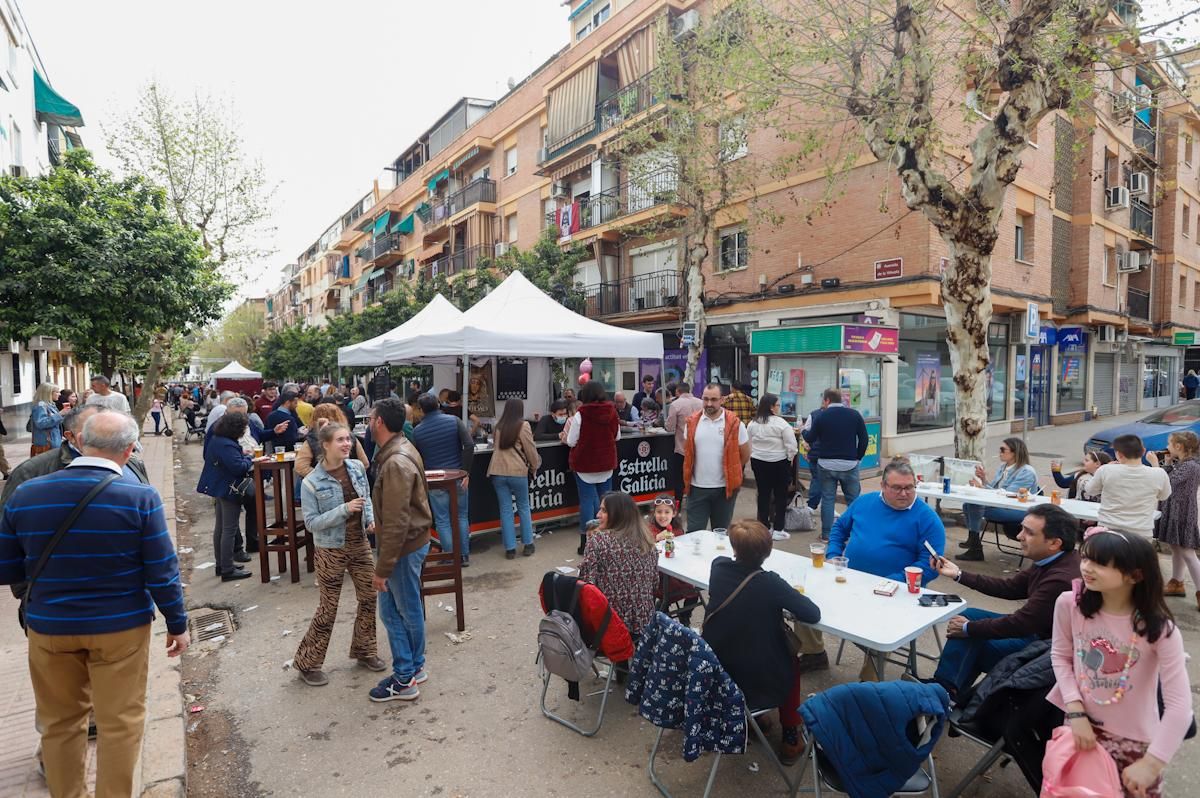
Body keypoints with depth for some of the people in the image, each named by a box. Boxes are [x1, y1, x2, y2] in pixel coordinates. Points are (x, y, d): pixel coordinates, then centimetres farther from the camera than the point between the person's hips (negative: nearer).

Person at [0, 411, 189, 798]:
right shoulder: (140, 497, -17)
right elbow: (162, 573, -14)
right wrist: (178, 624, 0)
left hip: (49, 627, 4)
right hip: (121, 627, -3)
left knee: (60, 722, 22)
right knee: (120, 723, 11)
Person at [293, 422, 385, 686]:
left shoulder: (357, 467, -3)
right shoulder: (311, 482, -17)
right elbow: (311, 522, -16)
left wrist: (371, 518, -5)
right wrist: (344, 509, -27)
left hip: (360, 544, 5)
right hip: (332, 551, -5)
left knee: (370, 598, 13)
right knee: (328, 608, 5)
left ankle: (364, 650, 34)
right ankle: (307, 663, 26)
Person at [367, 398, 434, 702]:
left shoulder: (396, 463, -25)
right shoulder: (398, 450, 7)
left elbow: (396, 523, -26)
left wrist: (382, 568, -20)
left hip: (404, 546, -9)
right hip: (405, 542, 9)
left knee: (408, 611, 7)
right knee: (391, 610, 18)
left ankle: (406, 679, 25)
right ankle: (412, 668, 32)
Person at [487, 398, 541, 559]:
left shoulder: (499, 426, 10)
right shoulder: (523, 425, -4)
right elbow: (530, 450, -3)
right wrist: (534, 466, 11)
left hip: (498, 472, 3)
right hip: (517, 471, -3)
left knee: (505, 510, 7)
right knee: (523, 507, 13)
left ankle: (510, 549, 9)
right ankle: (528, 544, 18)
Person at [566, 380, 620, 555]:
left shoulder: (580, 414, -15)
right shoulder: (612, 412, -4)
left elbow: (571, 442, -10)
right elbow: (617, 436, 9)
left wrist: (570, 427, 8)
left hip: (585, 464, -3)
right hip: (606, 464, 4)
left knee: (587, 500, 3)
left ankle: (586, 541, 6)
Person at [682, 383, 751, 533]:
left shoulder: (734, 423, -8)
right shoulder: (692, 422, 0)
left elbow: (745, 455, 3)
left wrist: (730, 471, 10)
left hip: (725, 487, -1)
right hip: (697, 487, 1)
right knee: (694, 532, 6)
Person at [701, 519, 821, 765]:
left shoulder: (718, 568, -10)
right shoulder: (770, 583, -24)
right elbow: (813, 614, -16)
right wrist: (792, 595, 0)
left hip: (712, 676, 4)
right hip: (758, 686, -4)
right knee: (791, 661, 28)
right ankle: (790, 740, 32)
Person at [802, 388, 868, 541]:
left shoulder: (821, 416, -5)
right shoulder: (854, 414, -2)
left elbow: (810, 439, 4)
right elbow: (864, 439, -1)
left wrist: (803, 431, 25)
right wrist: (858, 458, 12)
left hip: (827, 464, 0)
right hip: (849, 464, 0)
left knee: (827, 499, 6)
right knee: (853, 499, 10)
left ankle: (826, 534, 10)